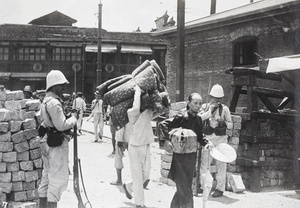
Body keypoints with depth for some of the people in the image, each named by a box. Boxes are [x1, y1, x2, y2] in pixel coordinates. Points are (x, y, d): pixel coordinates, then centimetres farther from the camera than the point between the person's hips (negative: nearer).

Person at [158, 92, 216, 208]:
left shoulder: (198, 119, 6)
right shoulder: (182, 117, -16)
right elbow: (162, 125, -21)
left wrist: (206, 143, -2)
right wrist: (165, 140, -31)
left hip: (192, 157, 7)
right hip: (179, 156, -7)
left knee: (185, 189, 20)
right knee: (185, 192, -7)